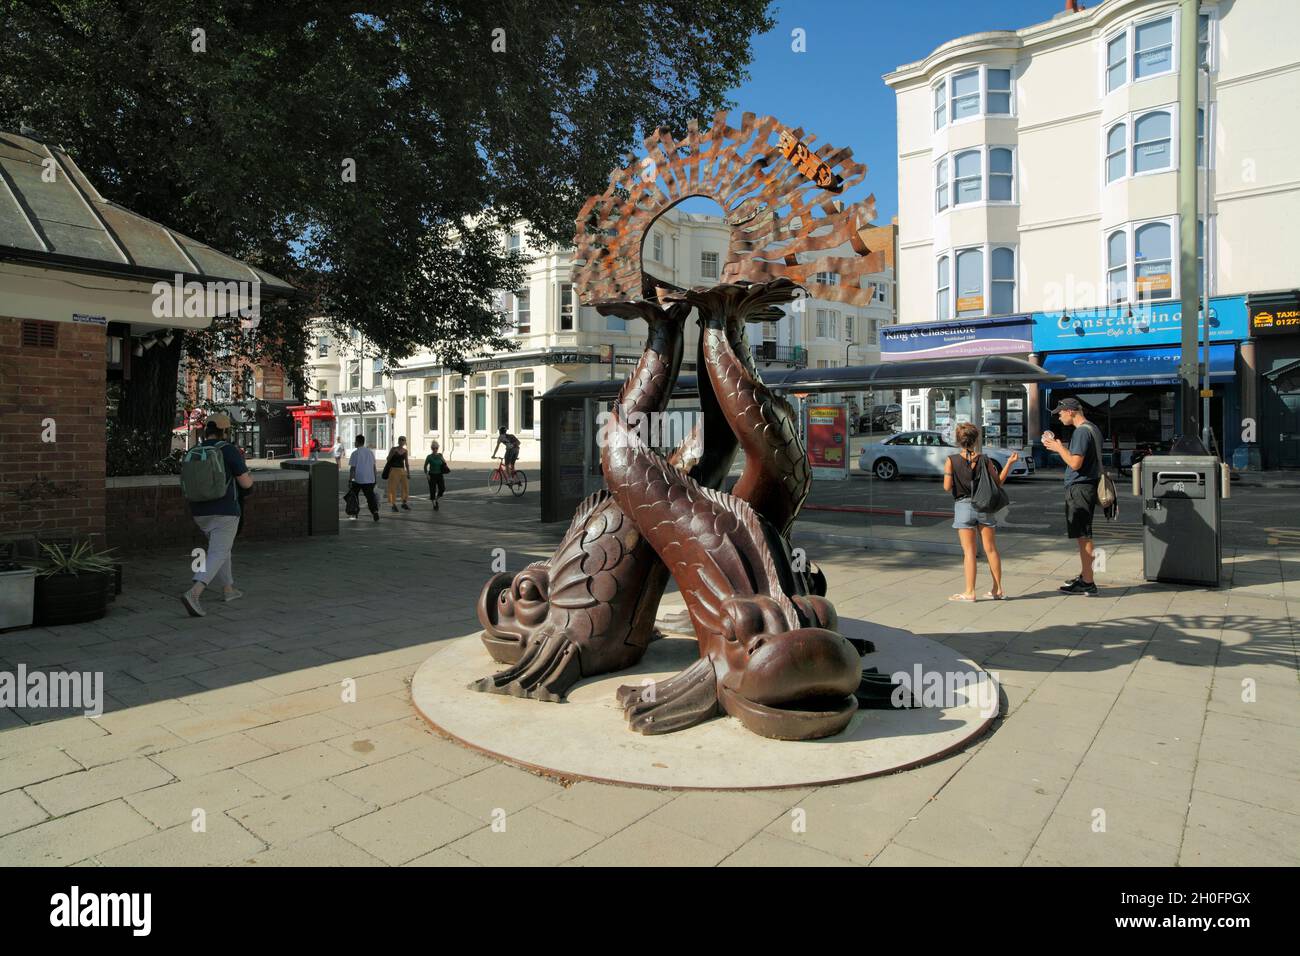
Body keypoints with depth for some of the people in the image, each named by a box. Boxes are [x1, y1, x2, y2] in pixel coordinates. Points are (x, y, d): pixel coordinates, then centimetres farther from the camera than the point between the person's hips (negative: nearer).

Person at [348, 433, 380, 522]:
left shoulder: (355, 452, -8)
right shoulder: (370, 452, 8)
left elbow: (352, 468, -10)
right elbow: (374, 466, 12)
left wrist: (350, 480, -6)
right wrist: (375, 478, 19)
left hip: (358, 479, -4)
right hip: (370, 479, 4)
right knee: (370, 496, 5)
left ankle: (354, 514, 18)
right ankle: (375, 511, -16)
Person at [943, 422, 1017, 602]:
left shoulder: (951, 461, -9)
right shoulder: (985, 460, -3)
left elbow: (947, 487, -12)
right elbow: (998, 482, 5)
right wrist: (1009, 463, 12)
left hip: (963, 507, -2)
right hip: (985, 507, 2)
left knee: (969, 551, 2)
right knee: (991, 549, 11)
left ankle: (969, 592, 1)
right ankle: (997, 590, 19)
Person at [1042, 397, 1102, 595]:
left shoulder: (1082, 432, -16)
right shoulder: (1093, 429, 16)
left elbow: (1075, 463, -21)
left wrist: (1059, 448, -8)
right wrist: (1060, 447, 14)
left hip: (1079, 488, -10)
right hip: (1088, 486, 10)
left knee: (1083, 536, -6)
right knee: (1084, 535, 18)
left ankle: (1087, 583, -3)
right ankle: (1084, 576, 28)